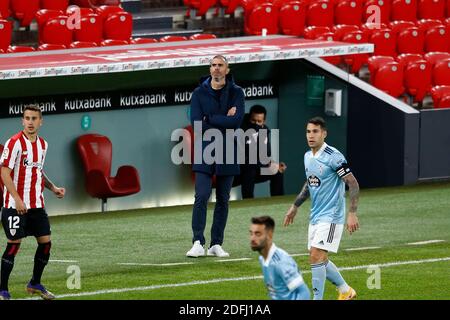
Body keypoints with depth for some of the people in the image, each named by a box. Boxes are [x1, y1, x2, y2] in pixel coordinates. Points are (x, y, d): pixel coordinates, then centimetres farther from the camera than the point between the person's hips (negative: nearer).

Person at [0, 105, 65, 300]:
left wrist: (53, 188, 10)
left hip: (37, 205, 7)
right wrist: (17, 199, -21)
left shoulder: (42, 144, 11)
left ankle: (35, 284, 23)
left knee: (45, 242, 6)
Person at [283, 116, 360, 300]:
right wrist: (295, 207, 26)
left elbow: (353, 184, -16)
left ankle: (317, 298, -11)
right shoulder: (308, 157, 8)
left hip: (331, 216, -8)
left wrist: (352, 214, -21)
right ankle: (346, 291, 31)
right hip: (315, 216, 8)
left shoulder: (333, 157, -16)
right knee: (319, 260, 12)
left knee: (316, 257, -16)